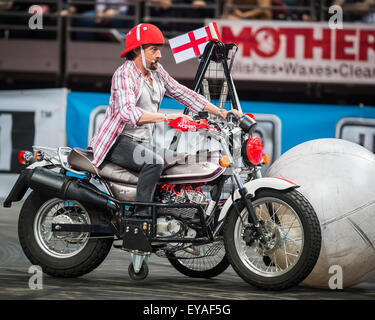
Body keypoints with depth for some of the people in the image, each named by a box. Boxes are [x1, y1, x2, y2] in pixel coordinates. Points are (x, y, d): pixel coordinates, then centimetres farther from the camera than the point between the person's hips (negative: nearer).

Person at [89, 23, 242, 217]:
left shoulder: (156, 71, 10)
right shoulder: (124, 75, -16)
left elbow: (181, 93, 12)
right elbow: (128, 111, -32)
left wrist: (220, 112, 2)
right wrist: (166, 117, -43)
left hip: (144, 142, 9)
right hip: (119, 140, -9)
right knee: (155, 162, -33)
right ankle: (141, 216, -31)